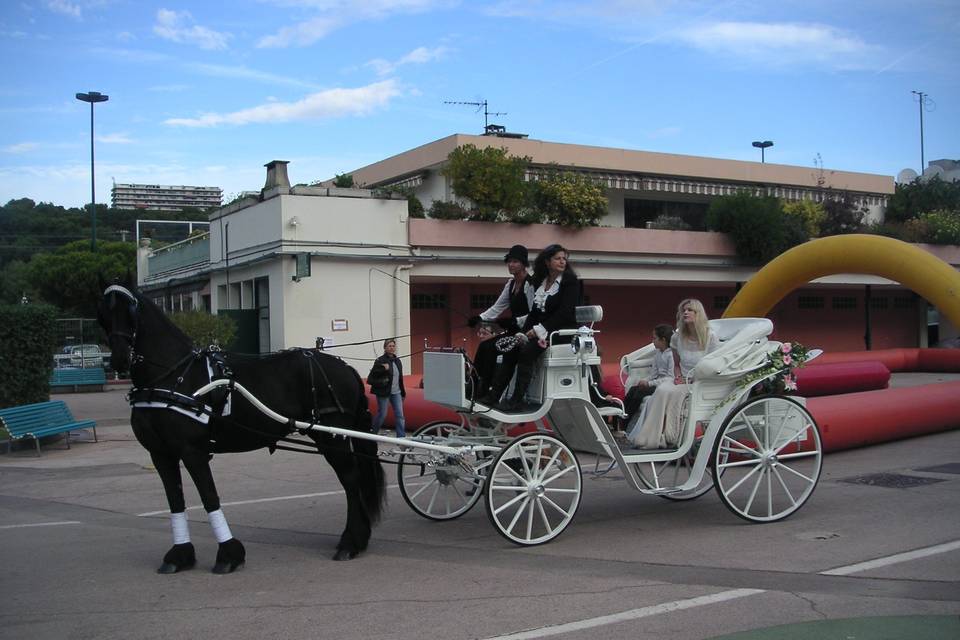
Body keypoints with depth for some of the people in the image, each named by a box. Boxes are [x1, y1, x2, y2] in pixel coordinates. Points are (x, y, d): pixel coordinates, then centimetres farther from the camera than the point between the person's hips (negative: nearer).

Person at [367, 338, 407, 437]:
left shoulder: (397, 361, 9)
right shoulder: (380, 361, -11)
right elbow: (371, 378, -11)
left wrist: (403, 393, 14)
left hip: (396, 392, 5)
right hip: (384, 392, -5)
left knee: (400, 415, -1)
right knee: (382, 414, 4)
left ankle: (401, 437, 2)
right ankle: (372, 433, 26)